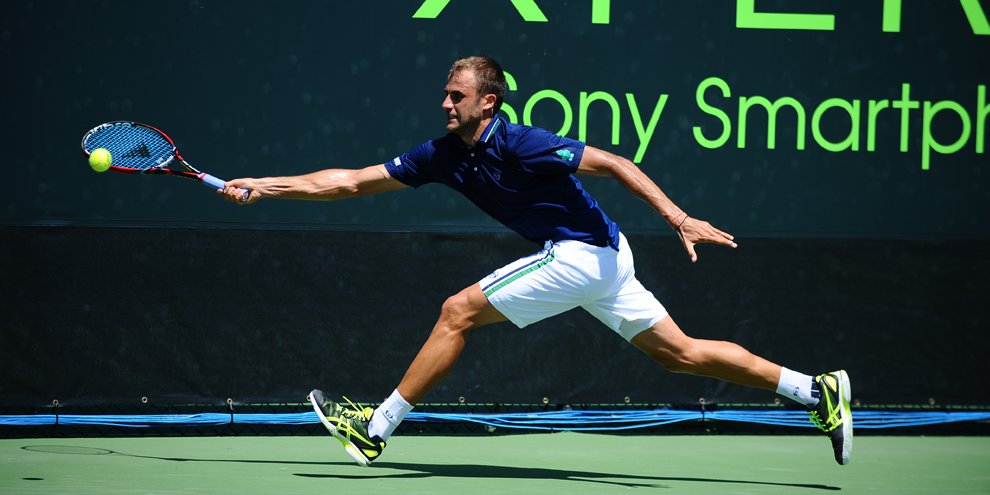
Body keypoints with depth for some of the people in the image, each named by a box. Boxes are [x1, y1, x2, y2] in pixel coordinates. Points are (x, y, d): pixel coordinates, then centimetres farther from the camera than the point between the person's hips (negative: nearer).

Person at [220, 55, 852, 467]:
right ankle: (817, 389, 11)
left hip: (582, 253, -9)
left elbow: (613, 163, -17)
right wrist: (264, 186, 3)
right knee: (679, 353, 10)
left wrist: (678, 217, -23)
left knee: (460, 311, -9)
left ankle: (376, 428, -2)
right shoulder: (445, 156, 5)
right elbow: (354, 180, 7)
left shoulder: (520, 145, -18)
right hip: (602, 262, 9)